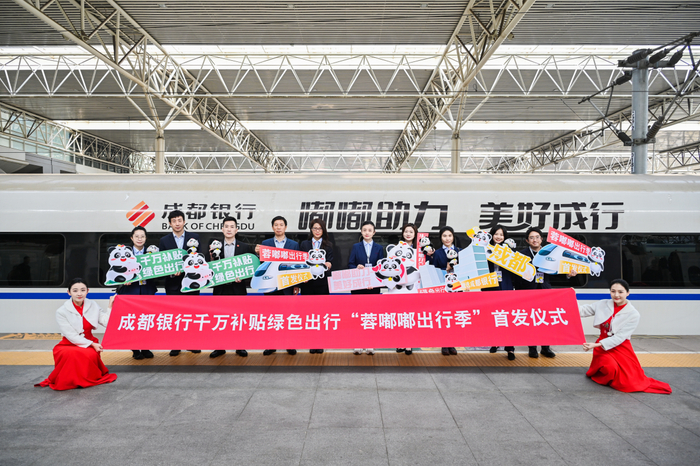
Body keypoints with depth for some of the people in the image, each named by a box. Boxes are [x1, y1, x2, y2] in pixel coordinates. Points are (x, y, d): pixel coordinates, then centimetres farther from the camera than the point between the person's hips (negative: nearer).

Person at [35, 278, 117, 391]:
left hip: (90, 344, 2)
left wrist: (110, 307, -7)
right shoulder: (62, 312, -6)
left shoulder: (93, 306, 3)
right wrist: (92, 344, -18)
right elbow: (71, 336, -11)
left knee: (91, 355, -33)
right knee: (72, 354, -37)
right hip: (68, 345, -2)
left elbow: (107, 323, -6)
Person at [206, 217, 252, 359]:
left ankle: (240, 347, 18)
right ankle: (220, 347, 19)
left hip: (238, 288, -1)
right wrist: (211, 255, -16)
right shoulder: (215, 246, 6)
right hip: (220, 288, 1)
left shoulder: (245, 247, 3)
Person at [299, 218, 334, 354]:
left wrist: (328, 265, -20)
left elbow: (330, 262, 3)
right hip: (308, 282, 0)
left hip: (322, 283, 0)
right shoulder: (304, 244, 11)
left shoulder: (328, 245, 11)